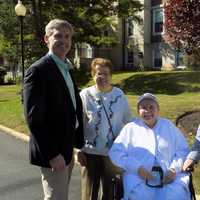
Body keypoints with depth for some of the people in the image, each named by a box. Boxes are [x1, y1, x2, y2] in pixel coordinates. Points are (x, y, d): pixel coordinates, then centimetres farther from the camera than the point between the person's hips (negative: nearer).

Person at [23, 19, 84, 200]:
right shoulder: (38, 70, -15)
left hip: (67, 150, 9)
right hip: (52, 154, -8)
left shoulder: (67, 69, 13)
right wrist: (52, 154, -20)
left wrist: (79, 144, 11)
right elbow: (34, 118, -20)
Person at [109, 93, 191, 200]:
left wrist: (174, 168, -3)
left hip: (169, 177, 2)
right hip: (138, 177, -2)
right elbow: (115, 153, 3)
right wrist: (137, 168, -10)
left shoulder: (169, 126, 16)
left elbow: (183, 150, 16)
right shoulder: (130, 128, 10)